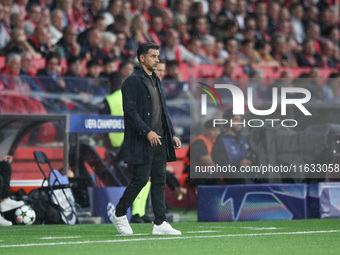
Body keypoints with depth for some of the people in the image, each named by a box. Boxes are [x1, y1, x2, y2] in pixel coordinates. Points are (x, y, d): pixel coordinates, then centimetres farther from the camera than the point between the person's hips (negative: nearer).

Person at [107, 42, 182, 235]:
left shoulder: (156, 81, 18)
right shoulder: (133, 81, -9)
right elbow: (130, 111, -17)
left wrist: (172, 134, 16)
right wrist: (147, 132, -23)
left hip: (159, 140, 8)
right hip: (141, 141, -8)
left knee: (159, 180, 4)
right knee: (141, 179, -7)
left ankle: (160, 223, 3)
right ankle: (119, 213, 11)